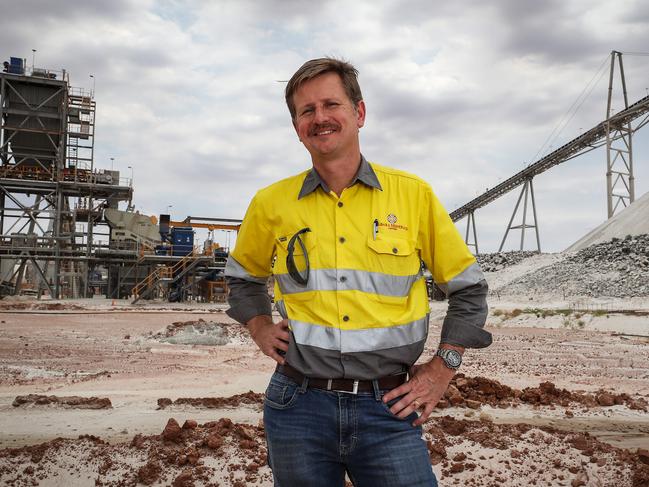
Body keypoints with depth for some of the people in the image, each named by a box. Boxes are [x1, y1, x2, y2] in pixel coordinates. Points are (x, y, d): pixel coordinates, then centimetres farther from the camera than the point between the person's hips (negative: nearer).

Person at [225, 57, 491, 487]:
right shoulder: (271, 204, 1)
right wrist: (259, 328, 7)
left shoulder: (413, 194, -2)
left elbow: (468, 288, 7)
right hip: (297, 406, 2)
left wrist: (442, 370, 2)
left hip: (388, 409, -1)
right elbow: (243, 277, 22)